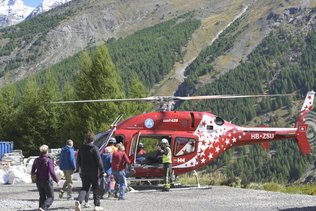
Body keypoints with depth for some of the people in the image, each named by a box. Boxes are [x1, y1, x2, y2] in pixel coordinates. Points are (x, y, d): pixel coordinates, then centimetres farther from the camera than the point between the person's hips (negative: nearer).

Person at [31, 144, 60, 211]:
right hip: (46, 181, -6)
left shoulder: (36, 160, 3)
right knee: (50, 197, 2)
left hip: (38, 181, 6)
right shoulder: (49, 160, -14)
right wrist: (57, 181, -9)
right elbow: (52, 172, -20)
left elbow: (32, 172, 8)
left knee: (42, 197, 18)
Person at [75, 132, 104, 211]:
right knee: (96, 188, 9)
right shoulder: (94, 148, -11)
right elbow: (98, 160, -13)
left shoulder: (81, 148, 6)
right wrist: (101, 171, -9)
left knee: (85, 187, 9)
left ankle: (79, 201, -17)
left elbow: (78, 160, 14)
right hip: (94, 172, -4)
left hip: (84, 172, 4)